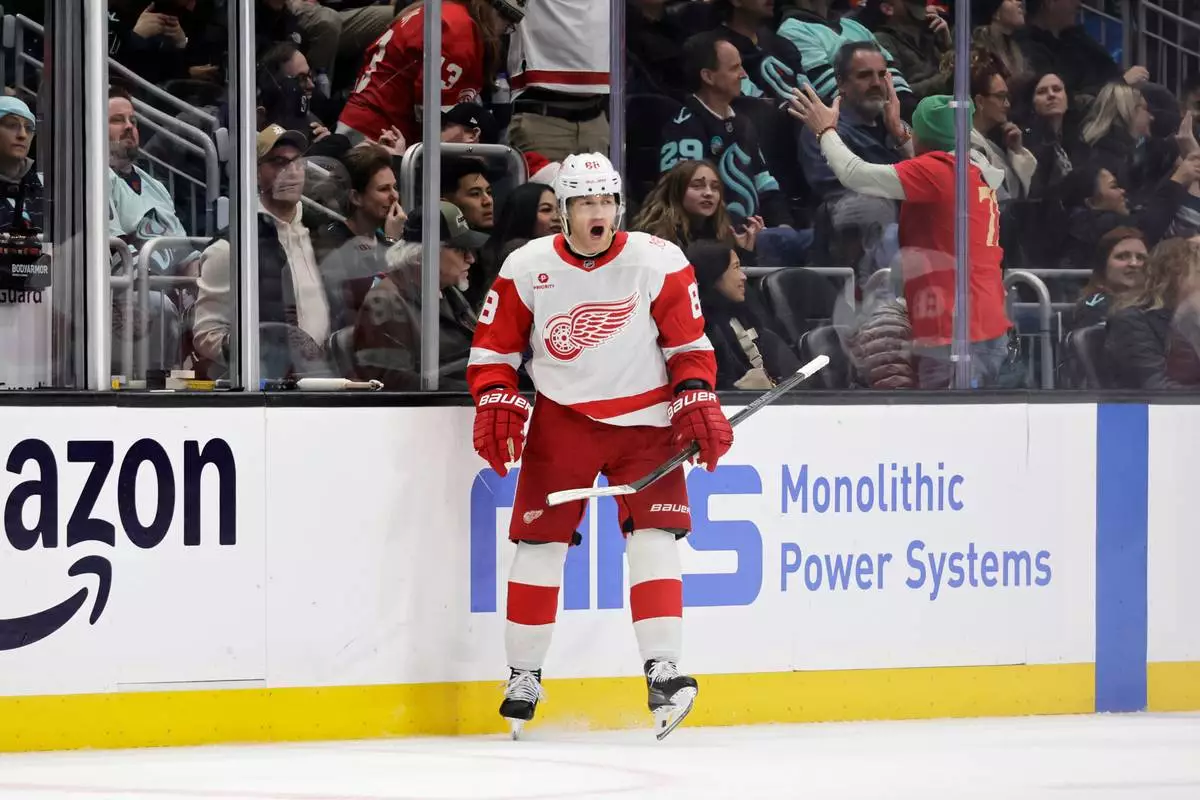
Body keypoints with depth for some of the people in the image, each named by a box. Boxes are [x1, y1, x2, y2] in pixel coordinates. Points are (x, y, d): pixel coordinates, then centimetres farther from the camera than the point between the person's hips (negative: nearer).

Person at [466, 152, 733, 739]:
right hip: (561, 420, 1)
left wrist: (697, 401, -10)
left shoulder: (658, 262, -7)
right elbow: (495, 346, 4)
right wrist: (495, 403, -10)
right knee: (540, 541, -2)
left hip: (645, 421, -1)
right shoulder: (527, 268, -4)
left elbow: (688, 342, 1)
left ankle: (662, 672, -12)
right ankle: (522, 678, 9)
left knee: (653, 539, -12)